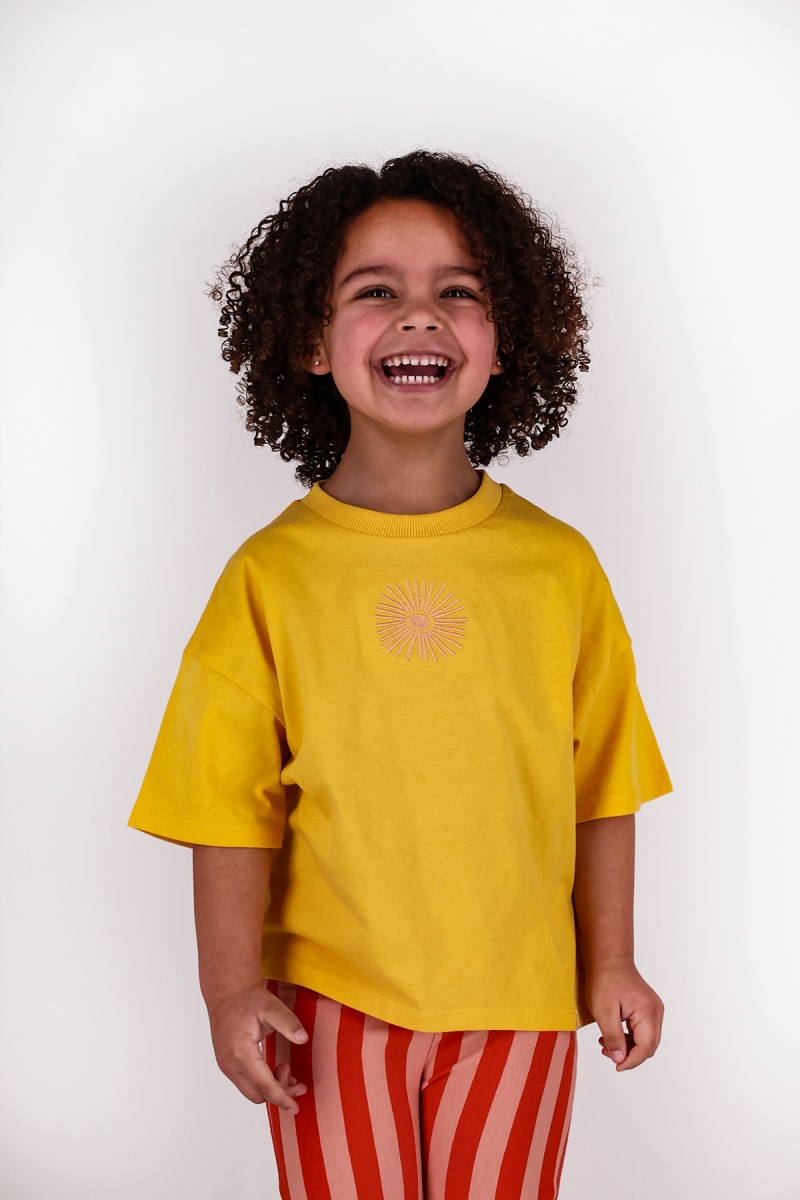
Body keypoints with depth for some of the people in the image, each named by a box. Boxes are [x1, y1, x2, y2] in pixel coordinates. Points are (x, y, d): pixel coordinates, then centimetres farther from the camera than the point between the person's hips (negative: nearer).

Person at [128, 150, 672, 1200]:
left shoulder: (559, 566, -3)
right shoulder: (271, 575, -7)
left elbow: (601, 784, 3)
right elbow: (234, 801, -6)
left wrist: (612, 964, 6)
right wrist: (233, 989, -9)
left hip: (520, 1001, 2)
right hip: (331, 1002, -1)